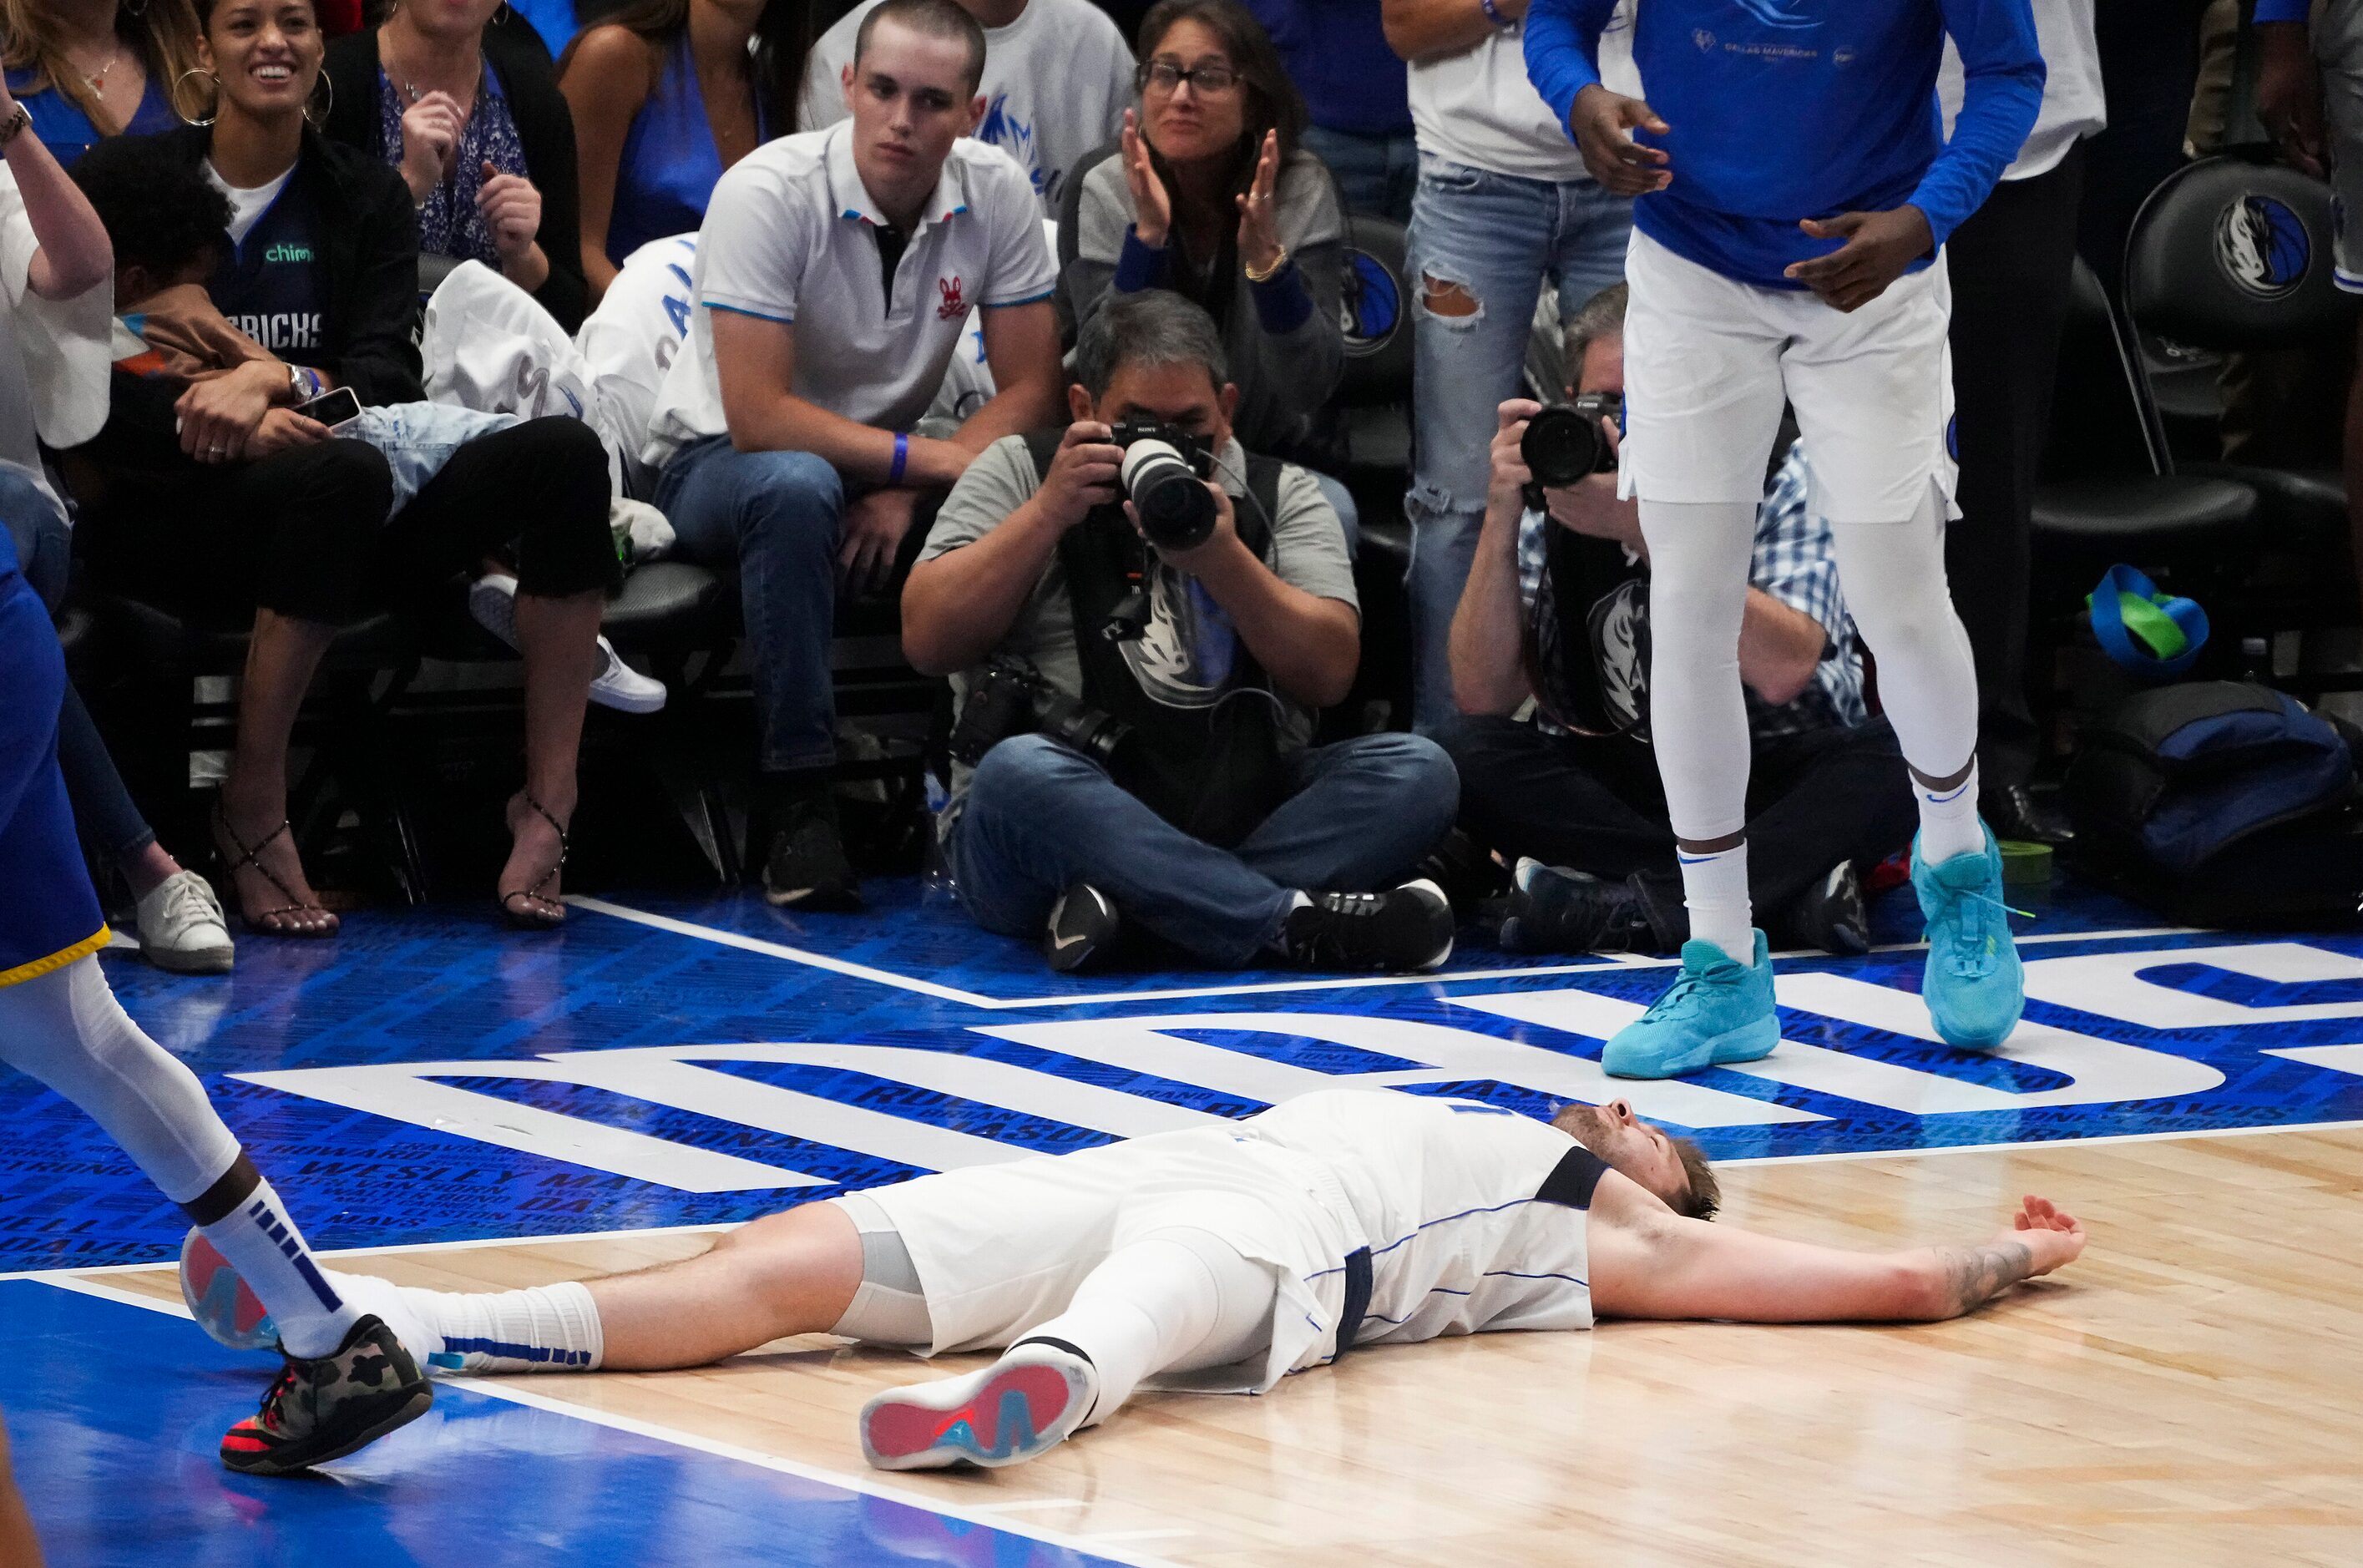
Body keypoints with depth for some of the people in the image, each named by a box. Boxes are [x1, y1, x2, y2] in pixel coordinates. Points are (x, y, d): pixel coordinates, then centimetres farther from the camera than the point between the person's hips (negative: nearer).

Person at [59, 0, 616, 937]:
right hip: (165, 513, -4)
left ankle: (549, 802, -24)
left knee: (563, 453, -21)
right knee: (344, 473, -38)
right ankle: (253, 811, -28)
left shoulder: (365, 197, 13)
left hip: (332, 522, 4)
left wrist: (280, 382, -24)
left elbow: (390, 373, -1)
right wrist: (230, 421, -26)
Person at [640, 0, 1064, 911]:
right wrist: (936, 459, -29)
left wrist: (906, 491, -23)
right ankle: (799, 809, -34)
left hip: (889, 462, 4)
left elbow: (1031, 392, -8)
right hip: (718, 461, -4)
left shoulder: (996, 196, -10)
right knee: (797, 488, -40)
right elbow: (757, 418, -28)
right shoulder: (769, 194, -23)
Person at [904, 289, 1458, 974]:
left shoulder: (1280, 496, 15)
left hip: (1239, 826, 3)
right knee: (1020, 771, -36)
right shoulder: (1017, 474, 11)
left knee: (1414, 770, -20)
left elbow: (1329, 673, 1)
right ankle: (1302, 923, -38)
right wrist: (1049, 513, -8)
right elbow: (927, 641, -2)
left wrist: (1222, 560, -13)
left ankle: (1121, 902, -34)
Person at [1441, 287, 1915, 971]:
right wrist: (1501, 516, -22)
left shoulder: (1784, 475, -9)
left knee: (1893, 756, -31)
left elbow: (1782, 670, -26)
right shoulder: (1553, 494, -4)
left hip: (1778, 775, -2)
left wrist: (1644, 526, -32)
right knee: (1466, 753, -25)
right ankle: (1783, 886, -29)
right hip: (1618, 781, 2)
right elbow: (1483, 698, -11)